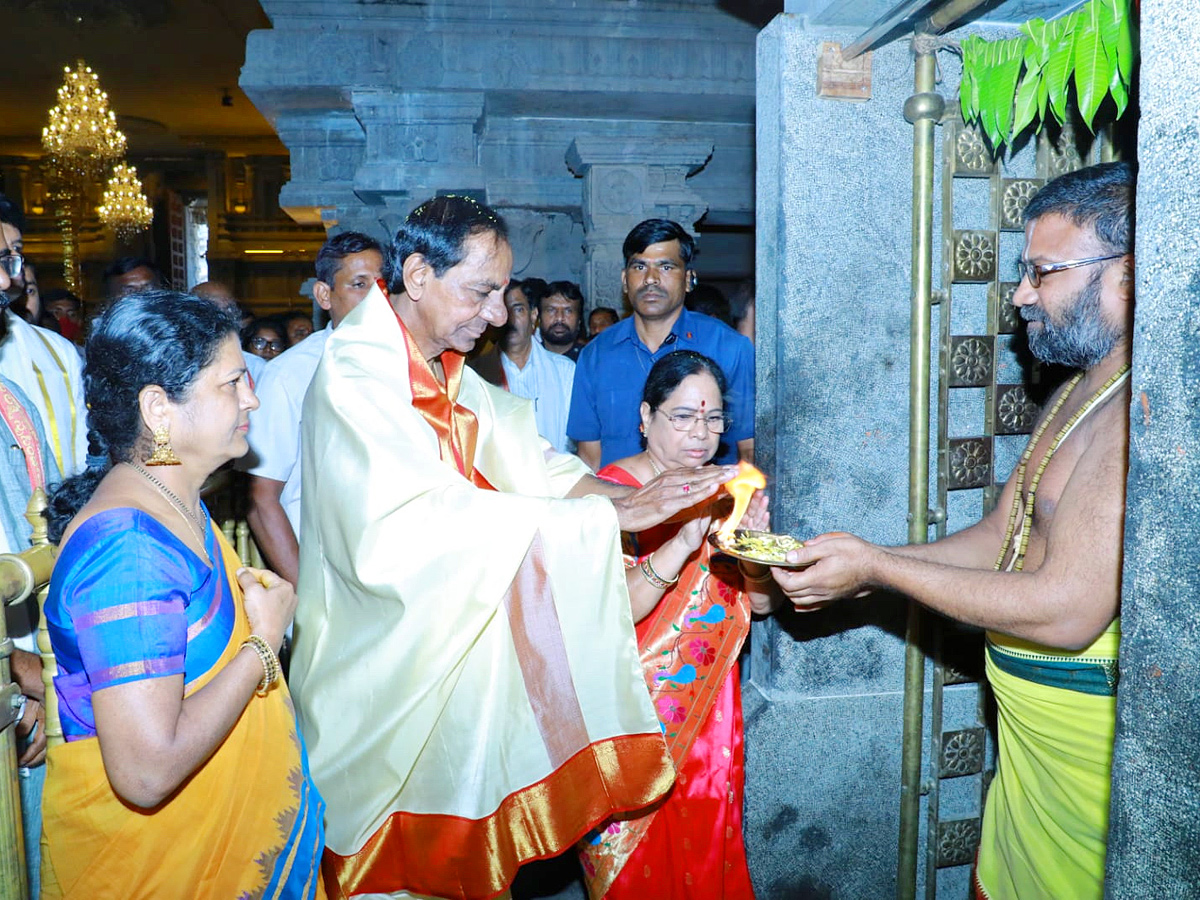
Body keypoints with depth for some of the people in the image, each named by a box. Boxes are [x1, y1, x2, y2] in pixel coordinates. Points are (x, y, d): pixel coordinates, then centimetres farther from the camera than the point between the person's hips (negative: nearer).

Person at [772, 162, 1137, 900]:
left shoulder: (1138, 411, -24)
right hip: (1033, 728, 9)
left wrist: (875, 567, -19)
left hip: (1090, 746, -9)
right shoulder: (1078, 393, 10)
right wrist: (850, 566, 1)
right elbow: (998, 540, 11)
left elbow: (1067, 610, -28)